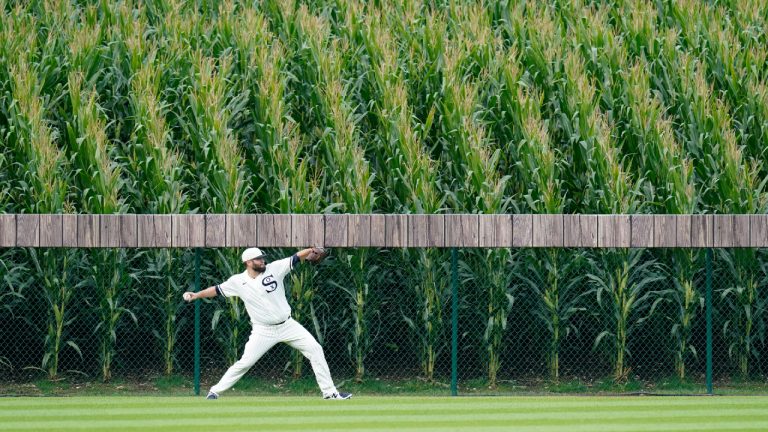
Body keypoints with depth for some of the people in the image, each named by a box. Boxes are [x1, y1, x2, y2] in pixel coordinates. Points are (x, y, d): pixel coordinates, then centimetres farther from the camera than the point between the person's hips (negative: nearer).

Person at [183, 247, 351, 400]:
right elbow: (217, 290, 2)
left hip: (287, 325, 2)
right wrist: (196, 295, -8)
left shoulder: (274, 269, -6)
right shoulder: (238, 282, -5)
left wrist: (311, 250, -30)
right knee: (245, 362, -7)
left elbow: (296, 258, -13)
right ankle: (215, 392, 7)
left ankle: (329, 392, 4)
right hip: (263, 331, -2)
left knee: (315, 349, -4)